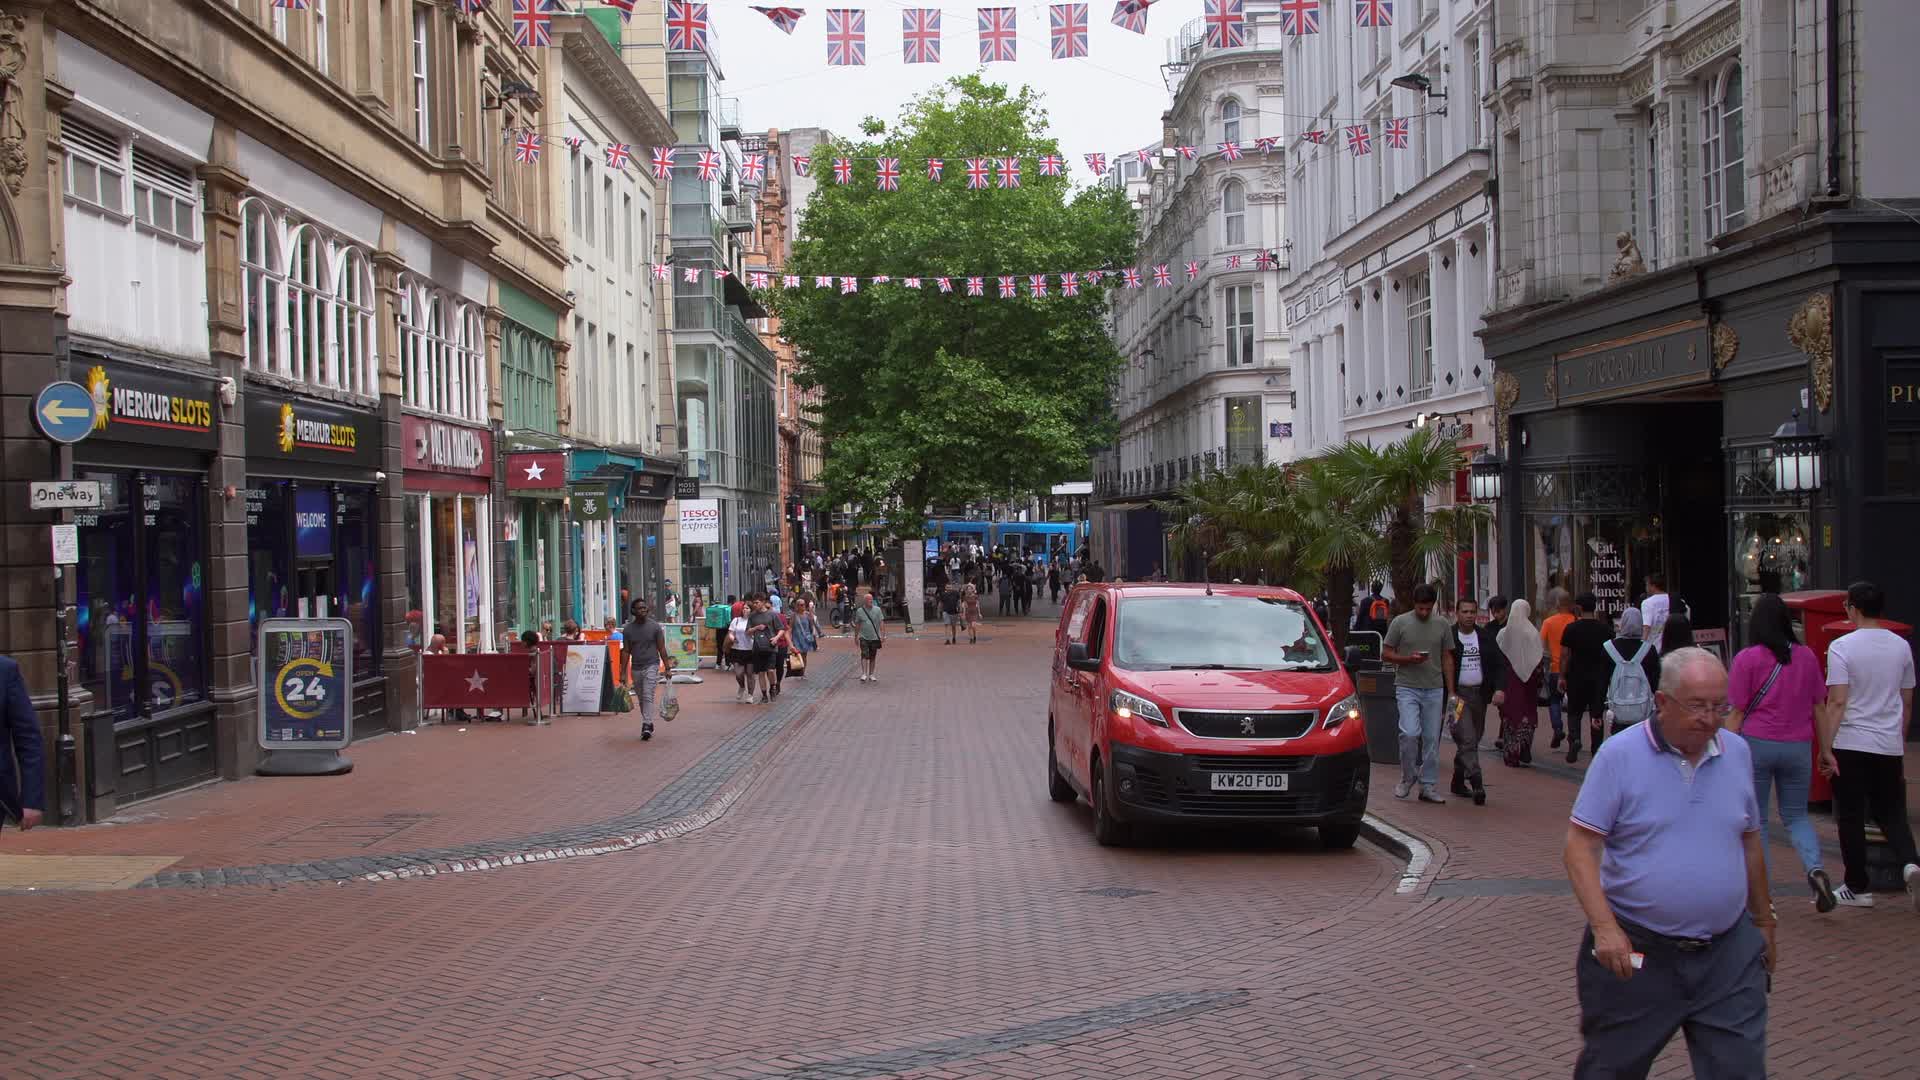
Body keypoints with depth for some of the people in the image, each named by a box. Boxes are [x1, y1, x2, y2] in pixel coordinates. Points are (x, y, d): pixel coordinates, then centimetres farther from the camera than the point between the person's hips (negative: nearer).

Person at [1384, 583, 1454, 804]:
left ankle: (1428, 786, 12)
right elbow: (1385, 654, 1)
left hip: (1434, 689, 3)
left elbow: (1447, 659, 12)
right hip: (1407, 688, -3)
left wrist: (1451, 691, 8)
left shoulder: (1441, 624, 8)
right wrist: (1409, 659, -16)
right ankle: (1408, 776, 5)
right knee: (1410, 733, -17)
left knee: (1432, 738, 4)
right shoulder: (1400, 622, -1)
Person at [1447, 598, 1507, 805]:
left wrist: (1500, 689, -7)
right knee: (1467, 740, -14)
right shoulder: (1448, 636, -3)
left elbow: (1500, 664, 8)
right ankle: (1476, 783, -20)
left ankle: (1458, 781, 24)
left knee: (1472, 740, 11)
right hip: (1457, 694, -5)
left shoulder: (1486, 637, 9)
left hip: (1480, 694, 5)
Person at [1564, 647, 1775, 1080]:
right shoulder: (1619, 755, -10)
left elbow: (1748, 843, 18)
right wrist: (1605, 928, -21)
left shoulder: (1737, 753, 6)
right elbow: (1580, 847, -12)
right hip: (1636, 953, -3)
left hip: (1728, 954, 3)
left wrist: (1763, 922, 23)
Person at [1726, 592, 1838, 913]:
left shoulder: (1747, 659, -7)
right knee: (1796, 815, 16)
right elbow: (1819, 706, 9)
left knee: (1755, 820, 7)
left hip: (1757, 744, -3)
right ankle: (1815, 868, -10)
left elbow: (1736, 712, -7)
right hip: (1798, 746, 3)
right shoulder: (1806, 657, 4)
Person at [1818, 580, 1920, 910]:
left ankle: (1858, 888, 13)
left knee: (1851, 817, 7)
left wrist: (1825, 748, -13)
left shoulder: (1842, 647, -11)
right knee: (1891, 812, 13)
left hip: (1851, 744, -4)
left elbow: (1837, 702, -16)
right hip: (1890, 745, 4)